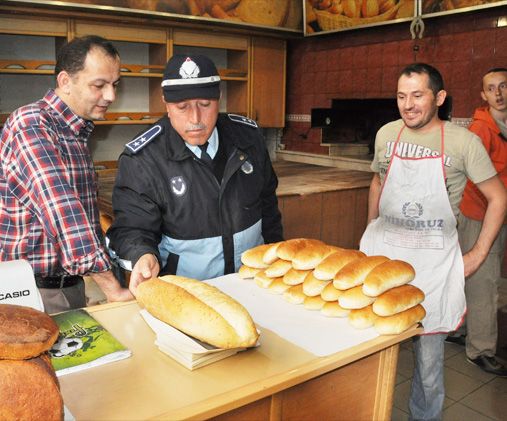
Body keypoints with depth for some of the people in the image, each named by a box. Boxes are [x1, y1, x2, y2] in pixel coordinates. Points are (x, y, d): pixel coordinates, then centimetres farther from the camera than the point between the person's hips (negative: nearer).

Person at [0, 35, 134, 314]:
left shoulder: (76, 132, 9)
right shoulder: (30, 124, -18)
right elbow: (60, 210, -28)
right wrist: (113, 289, -30)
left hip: (72, 286, 8)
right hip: (32, 291, -7)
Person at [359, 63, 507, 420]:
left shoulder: (463, 142, -9)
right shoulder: (387, 134, 2)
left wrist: (478, 255, -4)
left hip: (434, 257, -3)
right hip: (382, 248, 3)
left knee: (429, 350, 8)